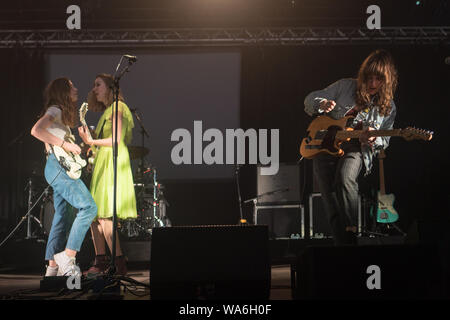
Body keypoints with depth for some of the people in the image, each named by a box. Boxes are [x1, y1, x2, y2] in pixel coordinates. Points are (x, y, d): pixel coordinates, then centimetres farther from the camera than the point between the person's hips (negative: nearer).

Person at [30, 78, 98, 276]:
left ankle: (53, 266, 10)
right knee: (88, 207, -17)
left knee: (61, 217, 9)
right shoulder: (55, 110, -7)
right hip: (58, 166, -11)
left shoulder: (61, 114, 24)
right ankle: (68, 255, -18)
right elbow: (36, 130, -23)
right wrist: (64, 144, -20)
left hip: (60, 170, 11)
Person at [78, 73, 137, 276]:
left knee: (104, 216, -15)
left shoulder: (117, 108, -4)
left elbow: (116, 139, -15)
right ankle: (101, 262, 11)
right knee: (93, 214, 6)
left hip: (112, 164, -9)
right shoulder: (106, 111, 23)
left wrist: (92, 142, -16)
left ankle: (119, 264, -14)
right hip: (101, 164, 9)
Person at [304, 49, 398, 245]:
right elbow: (310, 99, 8)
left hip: (357, 149, -1)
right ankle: (343, 246, -2)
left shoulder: (388, 107, 6)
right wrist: (322, 104, -17)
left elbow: (384, 141, 11)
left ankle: (353, 233, -25)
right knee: (330, 199, -9)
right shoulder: (345, 86, 5)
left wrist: (373, 139, -15)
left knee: (345, 179, -33)